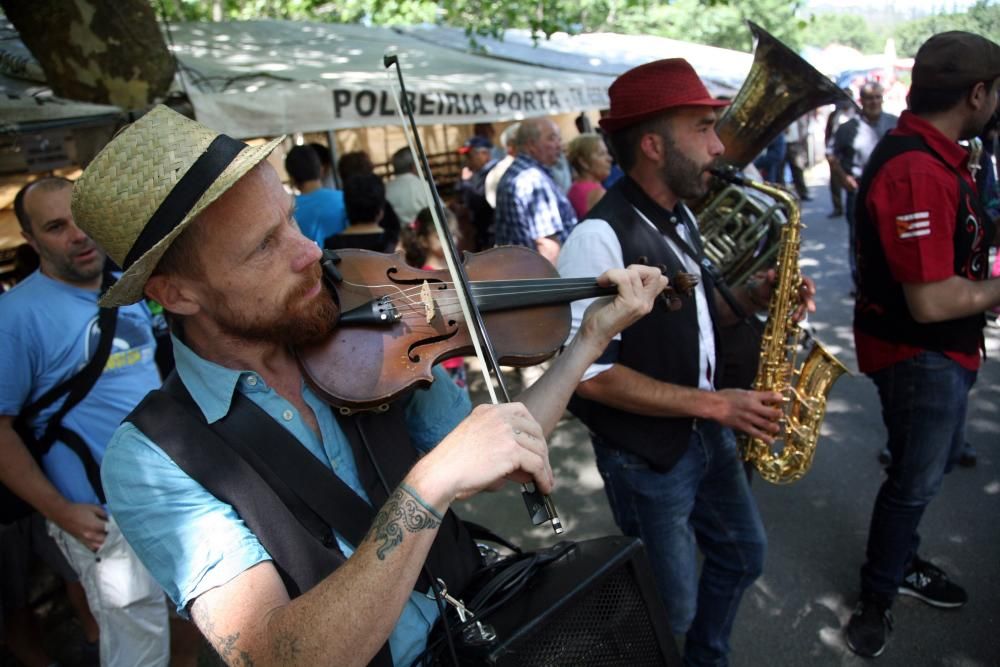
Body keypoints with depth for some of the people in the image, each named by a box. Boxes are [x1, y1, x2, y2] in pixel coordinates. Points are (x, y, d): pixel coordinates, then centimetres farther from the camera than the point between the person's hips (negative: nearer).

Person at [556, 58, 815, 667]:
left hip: (708, 433, 9)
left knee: (744, 555, 24)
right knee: (673, 611, 8)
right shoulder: (600, 236, -25)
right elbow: (589, 372, -26)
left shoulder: (679, 218, 5)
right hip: (647, 456, -8)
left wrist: (751, 297, -5)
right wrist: (713, 403, -23)